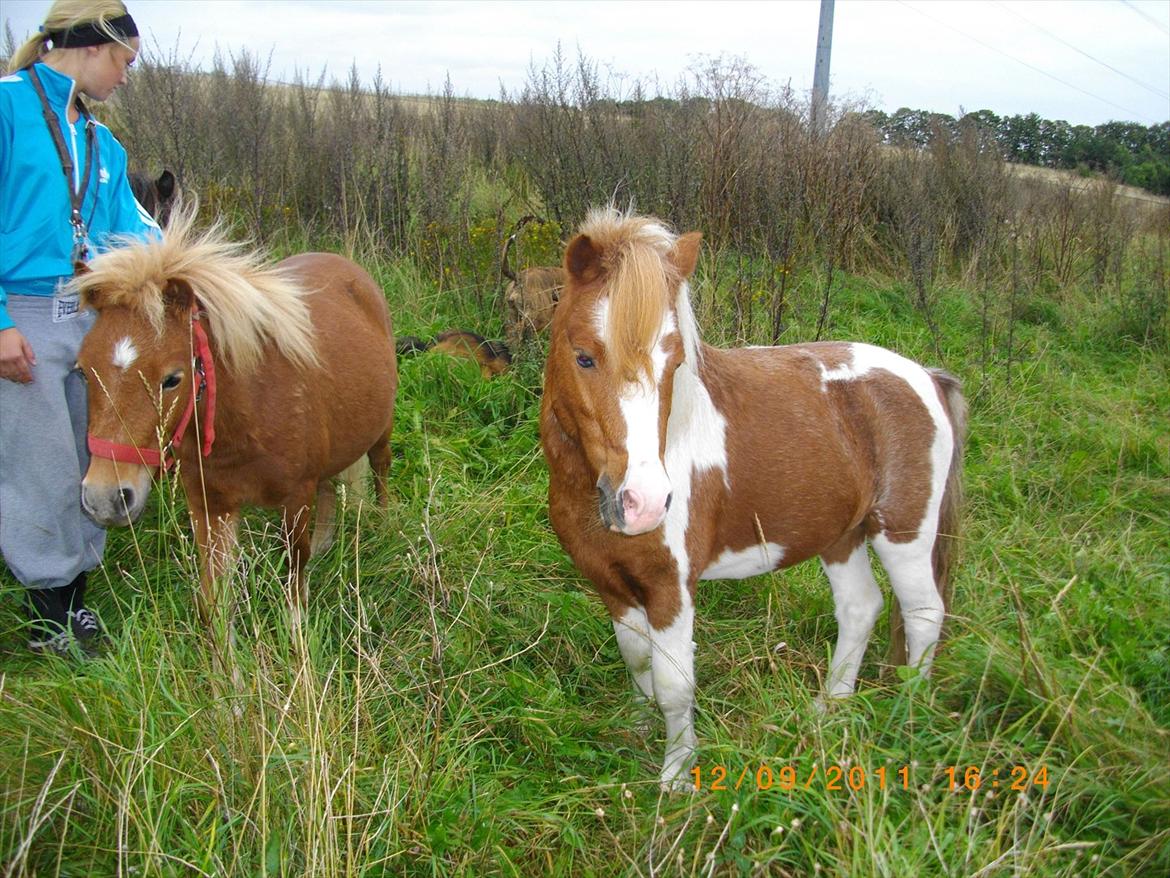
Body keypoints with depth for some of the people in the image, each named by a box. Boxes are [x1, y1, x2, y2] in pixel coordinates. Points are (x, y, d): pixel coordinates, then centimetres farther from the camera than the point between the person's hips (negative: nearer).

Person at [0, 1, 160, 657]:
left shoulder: (102, 145, 15)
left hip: (91, 319, 7)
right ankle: (54, 622, 16)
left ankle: (75, 601, 26)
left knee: (92, 469, 12)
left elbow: (134, 233, 12)